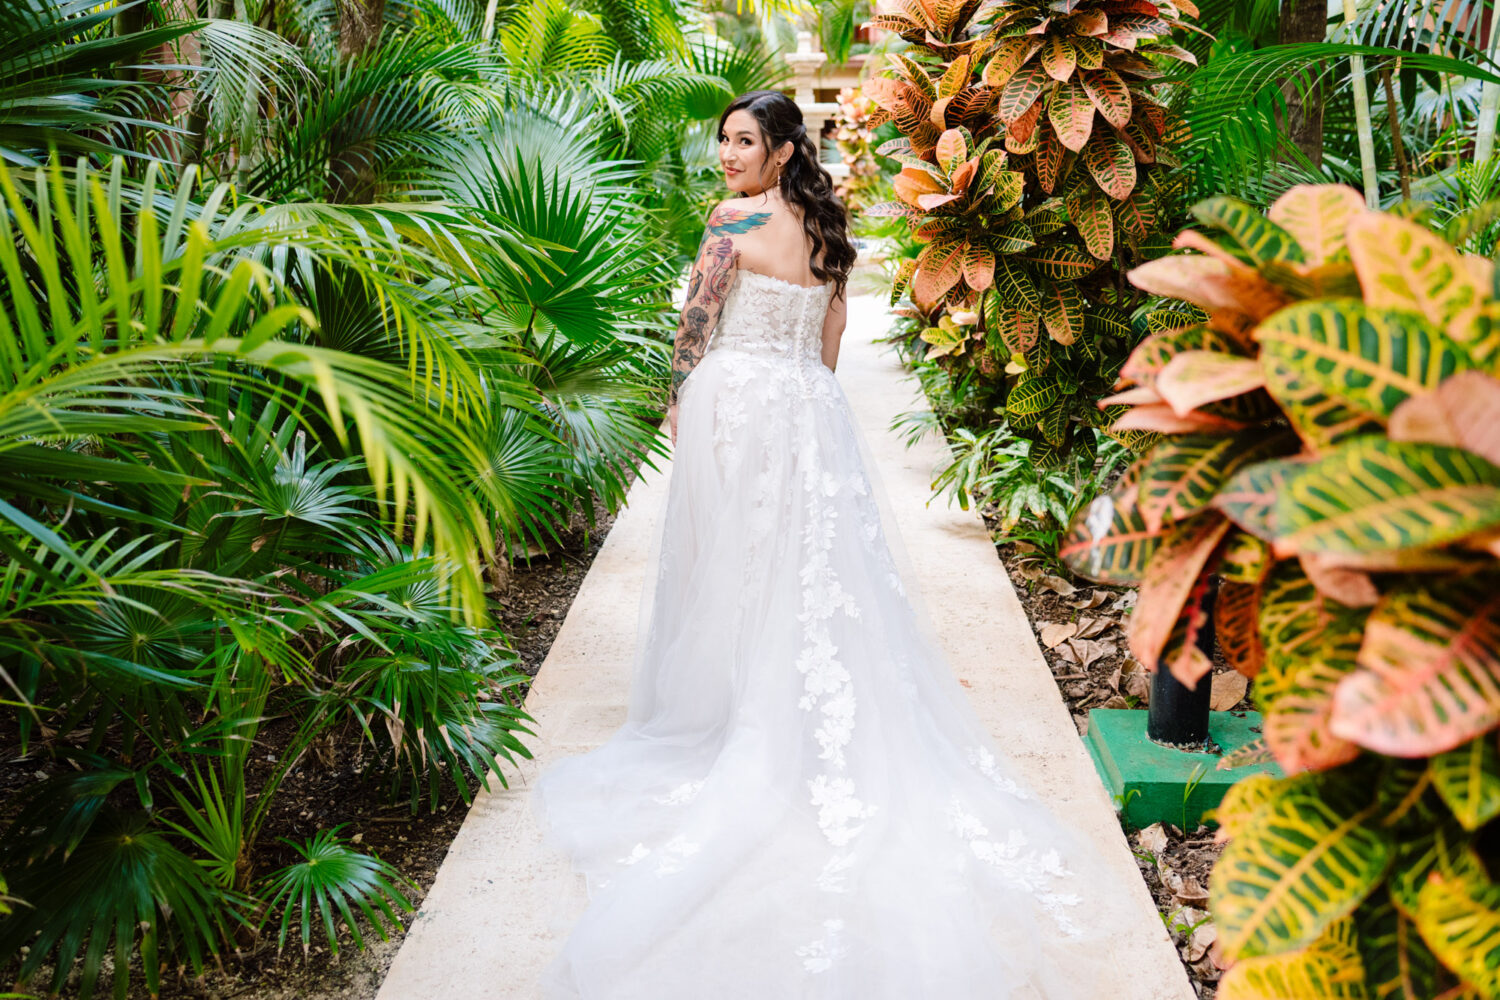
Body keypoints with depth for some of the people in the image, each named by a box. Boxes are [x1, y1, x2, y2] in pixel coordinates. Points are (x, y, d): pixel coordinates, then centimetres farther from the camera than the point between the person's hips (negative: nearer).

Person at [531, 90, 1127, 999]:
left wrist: (679, 402, 8)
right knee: (818, 571, 8)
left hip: (736, 404, -6)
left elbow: (697, 323, -5)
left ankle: (726, 726, 12)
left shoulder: (734, 219, -8)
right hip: (809, 410, 6)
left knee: (733, 569, 2)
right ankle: (839, 750, 14)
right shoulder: (827, 230, 11)